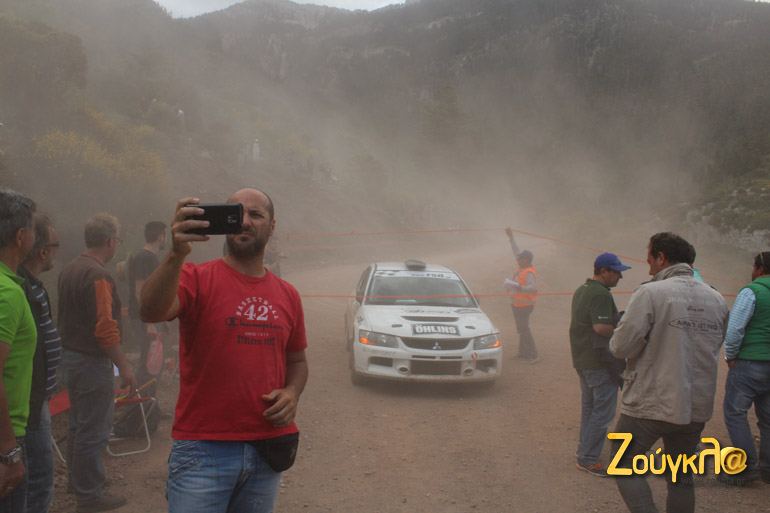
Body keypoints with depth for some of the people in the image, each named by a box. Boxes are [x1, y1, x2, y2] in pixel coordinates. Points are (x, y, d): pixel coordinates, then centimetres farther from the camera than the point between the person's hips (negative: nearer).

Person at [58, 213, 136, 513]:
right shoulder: (98, 276, -21)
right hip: (92, 362, -10)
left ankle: (78, 480, 35)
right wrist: (124, 367, -17)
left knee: (78, 424, 21)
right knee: (94, 431, 0)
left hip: (70, 356, 10)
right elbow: (106, 329, -24)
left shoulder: (69, 270, 8)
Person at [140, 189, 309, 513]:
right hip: (203, 450, -5)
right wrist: (177, 254, -41)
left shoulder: (287, 295, 8)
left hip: (266, 450, 5)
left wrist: (292, 393, -2)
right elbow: (150, 312, -26)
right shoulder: (198, 278, -7)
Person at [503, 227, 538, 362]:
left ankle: (533, 355, -4)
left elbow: (533, 287, -37)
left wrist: (520, 288, -50)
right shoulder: (522, 268, 4)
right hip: (517, 304, 10)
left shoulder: (529, 273, -23)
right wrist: (511, 237, 23)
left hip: (524, 306, -10)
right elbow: (516, 251, 17)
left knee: (523, 329, -8)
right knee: (522, 329, 17)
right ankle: (523, 352, 27)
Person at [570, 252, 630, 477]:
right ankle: (588, 458, -2)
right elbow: (601, 327, -28)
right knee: (603, 411, -4)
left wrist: (617, 320, 13)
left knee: (589, 407, 19)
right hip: (599, 361, -10)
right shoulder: (601, 294, -19)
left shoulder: (581, 290, 14)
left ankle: (584, 451, 27)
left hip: (581, 358, 10)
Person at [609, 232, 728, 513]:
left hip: (650, 405, -6)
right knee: (681, 478, 18)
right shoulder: (717, 299, 4)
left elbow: (621, 346, -17)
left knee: (625, 467, 10)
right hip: (697, 406, 6)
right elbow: (713, 347, 15)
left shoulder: (651, 293, -15)